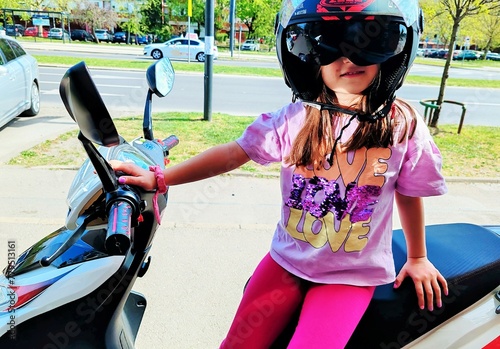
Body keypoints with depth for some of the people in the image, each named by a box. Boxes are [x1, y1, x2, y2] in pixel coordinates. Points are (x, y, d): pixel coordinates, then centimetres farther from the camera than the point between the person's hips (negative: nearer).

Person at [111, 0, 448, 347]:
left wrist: (418, 258, 14)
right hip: (286, 260, 2)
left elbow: (410, 195, 3)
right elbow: (233, 153, -7)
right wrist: (159, 178, -13)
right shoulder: (294, 119, -10)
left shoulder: (404, 125, -10)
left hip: (352, 276, -1)